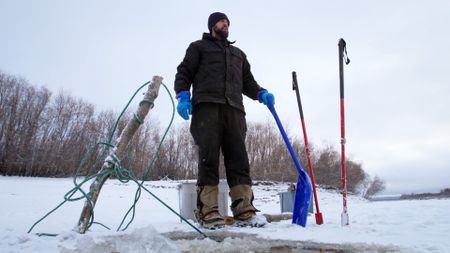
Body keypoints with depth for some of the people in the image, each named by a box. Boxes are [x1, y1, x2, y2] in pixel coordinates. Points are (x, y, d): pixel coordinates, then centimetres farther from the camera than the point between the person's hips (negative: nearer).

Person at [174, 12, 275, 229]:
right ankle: (207, 210, -15)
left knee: (239, 158, -8)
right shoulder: (199, 47, 23)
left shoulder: (238, 54, 36)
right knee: (208, 157, -13)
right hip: (206, 105, -3)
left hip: (234, 109, 4)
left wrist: (261, 94, 9)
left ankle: (244, 208, -10)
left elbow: (247, 81, 30)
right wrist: (183, 96, -7)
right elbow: (184, 73, 12)